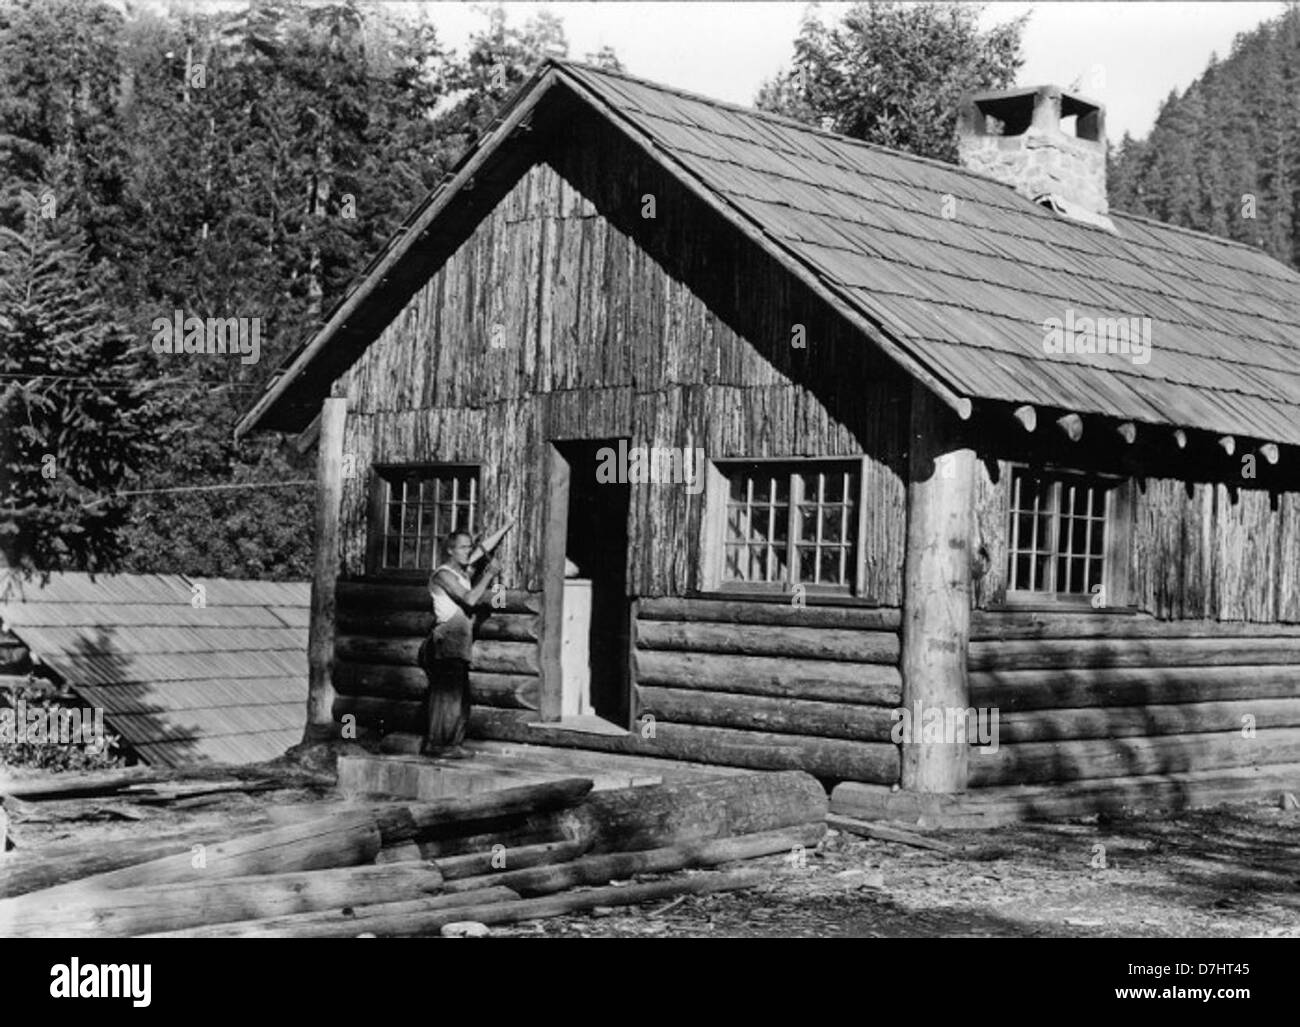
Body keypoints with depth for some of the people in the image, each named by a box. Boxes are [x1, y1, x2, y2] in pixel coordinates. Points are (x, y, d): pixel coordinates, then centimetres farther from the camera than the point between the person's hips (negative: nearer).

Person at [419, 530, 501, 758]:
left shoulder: (462, 574, 19)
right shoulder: (443, 574, -10)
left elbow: (477, 602, 15)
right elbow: (469, 599, -20)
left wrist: (486, 575, 7)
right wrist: (489, 575, -12)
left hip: (460, 641, 9)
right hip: (447, 639, -9)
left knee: (460, 693, 9)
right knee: (447, 692, -10)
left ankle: (450, 743, 14)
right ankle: (436, 743, -7)